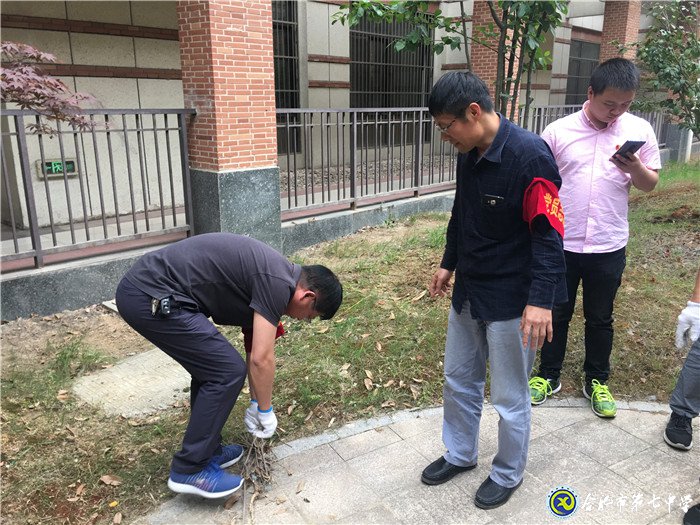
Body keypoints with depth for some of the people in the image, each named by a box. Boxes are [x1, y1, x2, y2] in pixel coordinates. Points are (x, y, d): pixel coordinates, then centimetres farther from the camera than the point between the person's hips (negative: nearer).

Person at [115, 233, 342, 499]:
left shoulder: (270, 273, 18)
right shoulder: (277, 283, -11)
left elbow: (254, 352, 27)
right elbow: (261, 358, -9)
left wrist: (256, 405, 33)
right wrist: (265, 411, 7)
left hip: (140, 288, 10)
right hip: (151, 297, -10)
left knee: (212, 367, 20)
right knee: (227, 372, -2)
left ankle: (206, 448, 31)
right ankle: (189, 469, 10)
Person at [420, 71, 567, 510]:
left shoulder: (529, 156, -21)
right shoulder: (469, 156, 3)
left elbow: (549, 234, -21)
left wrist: (540, 300, -25)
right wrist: (449, 263, 22)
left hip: (511, 300, -7)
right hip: (469, 291, 8)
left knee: (509, 397, 9)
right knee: (459, 380, 19)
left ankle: (509, 473, 33)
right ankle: (460, 454, 42)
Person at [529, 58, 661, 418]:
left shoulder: (639, 130, 0)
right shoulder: (558, 131, -5)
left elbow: (650, 184, 6)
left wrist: (636, 168, -16)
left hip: (608, 248, 1)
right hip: (560, 244, -1)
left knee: (600, 318, 15)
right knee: (556, 314, 13)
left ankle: (596, 381, 34)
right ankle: (548, 376, 31)